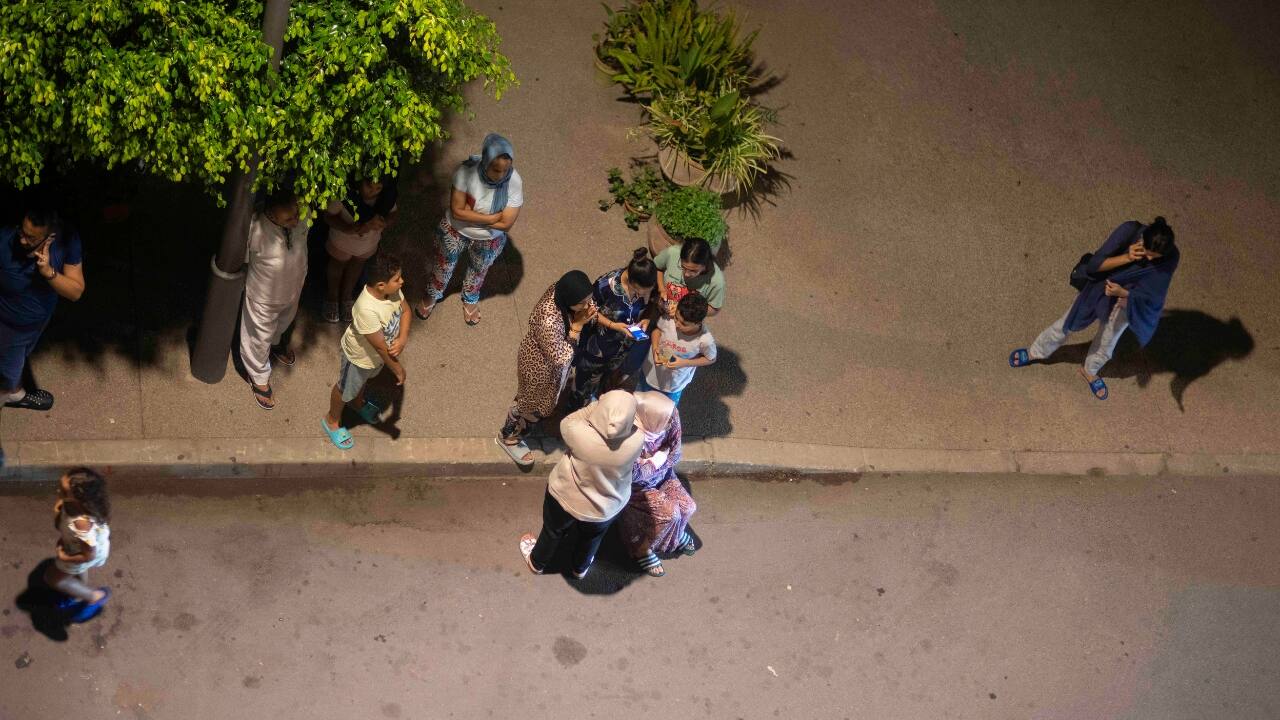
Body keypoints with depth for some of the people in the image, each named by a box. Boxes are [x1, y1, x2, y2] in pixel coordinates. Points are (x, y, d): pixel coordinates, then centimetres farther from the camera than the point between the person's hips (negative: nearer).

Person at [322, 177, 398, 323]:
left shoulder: (388, 193, -31)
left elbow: (393, 212, -11)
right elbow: (329, 215, -25)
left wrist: (385, 222, -35)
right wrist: (352, 229, -40)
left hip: (369, 242, 3)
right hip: (343, 239, -3)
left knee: (357, 265, 31)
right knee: (337, 265, 28)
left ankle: (346, 296, 61)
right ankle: (332, 297, 58)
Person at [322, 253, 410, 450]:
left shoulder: (392, 290, -27)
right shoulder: (366, 309, -47)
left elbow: (405, 310, -8)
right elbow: (380, 346, -35)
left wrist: (402, 339, -25)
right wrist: (398, 369, -21)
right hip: (360, 356, -6)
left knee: (364, 378, 37)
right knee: (346, 389, 25)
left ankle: (359, 402, 69)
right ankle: (332, 421, 53)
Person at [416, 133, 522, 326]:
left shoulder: (514, 182, -32)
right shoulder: (467, 171, -35)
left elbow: (506, 223, -28)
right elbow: (457, 211, -30)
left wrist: (470, 214, -25)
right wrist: (491, 218, -30)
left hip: (488, 240, 1)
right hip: (455, 232, -1)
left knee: (478, 270, 31)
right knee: (444, 266, 27)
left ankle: (470, 298, 62)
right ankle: (433, 295, 59)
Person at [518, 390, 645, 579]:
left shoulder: (579, 434, -39)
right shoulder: (637, 440, -35)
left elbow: (567, 423, -13)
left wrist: (598, 406, -11)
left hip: (566, 498, -1)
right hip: (607, 508, 1)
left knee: (554, 532, 31)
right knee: (591, 538, 34)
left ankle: (537, 562, 58)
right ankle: (580, 568, 61)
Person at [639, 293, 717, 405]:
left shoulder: (705, 340, -35)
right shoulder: (668, 319, -31)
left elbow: (711, 359, -13)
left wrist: (684, 363, -25)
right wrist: (655, 348, -24)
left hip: (673, 385, -2)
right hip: (650, 374, 2)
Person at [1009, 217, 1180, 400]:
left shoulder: (1170, 257, -32)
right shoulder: (1129, 231, -34)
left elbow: (1150, 294, -24)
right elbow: (1093, 265, -29)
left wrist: (1122, 292, -42)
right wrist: (1126, 258, -43)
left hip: (1128, 299, 1)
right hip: (1100, 287, -1)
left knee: (1107, 341, 21)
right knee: (1068, 323, 18)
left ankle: (1089, 371, 52)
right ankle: (1036, 352, 45)